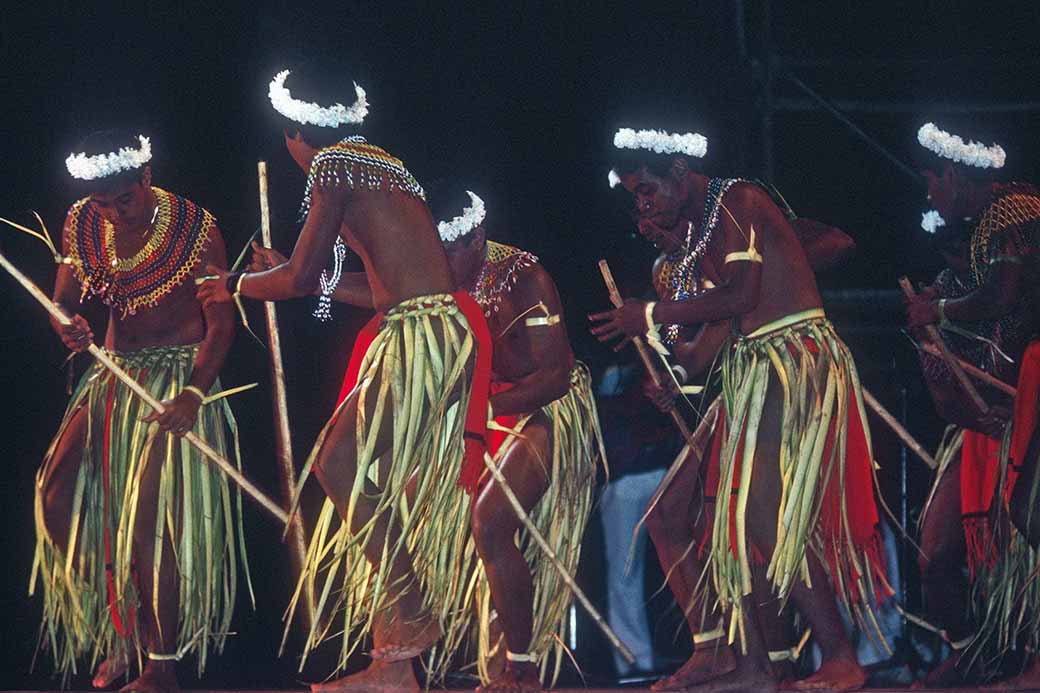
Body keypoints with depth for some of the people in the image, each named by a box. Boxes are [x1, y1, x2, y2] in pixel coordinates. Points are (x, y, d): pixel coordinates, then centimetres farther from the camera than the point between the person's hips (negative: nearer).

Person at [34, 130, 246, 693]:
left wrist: (194, 393, -29)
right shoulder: (82, 225, -2)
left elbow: (220, 325, -14)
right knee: (60, 492, -5)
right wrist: (68, 326, -22)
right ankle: (119, 634, 9)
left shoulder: (195, 229, -15)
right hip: (114, 374, 6)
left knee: (154, 514, -14)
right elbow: (63, 302, 4)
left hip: (179, 375, -6)